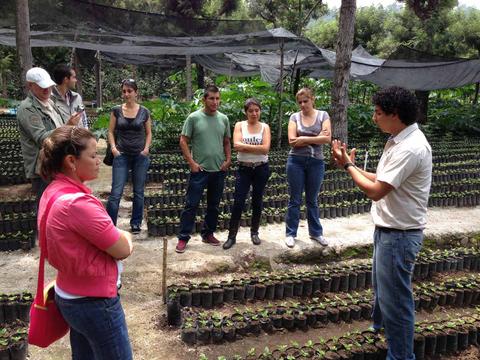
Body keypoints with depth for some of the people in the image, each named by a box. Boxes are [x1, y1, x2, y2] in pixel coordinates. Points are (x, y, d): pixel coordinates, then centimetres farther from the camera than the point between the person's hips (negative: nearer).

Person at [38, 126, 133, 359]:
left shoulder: (53, 192, 0)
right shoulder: (76, 202, -28)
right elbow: (123, 250, -21)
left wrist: (117, 237, -3)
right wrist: (124, 236, 0)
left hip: (69, 296, 9)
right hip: (95, 302, -9)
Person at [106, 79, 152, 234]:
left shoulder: (144, 112, 2)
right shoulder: (116, 110, 2)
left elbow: (149, 133, 9)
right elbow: (111, 131, 6)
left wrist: (146, 148, -6)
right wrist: (113, 147, -8)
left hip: (140, 156, 1)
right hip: (121, 156, -1)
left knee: (138, 192, 9)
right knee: (116, 192, -5)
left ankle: (136, 223, 22)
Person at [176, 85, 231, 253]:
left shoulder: (224, 119, 6)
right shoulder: (194, 117, -6)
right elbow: (183, 141, -5)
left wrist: (228, 159, 1)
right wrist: (192, 162, -11)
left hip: (219, 170, 4)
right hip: (200, 170, -4)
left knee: (213, 205, 13)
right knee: (191, 205, 0)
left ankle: (208, 234, 28)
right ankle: (183, 237, 9)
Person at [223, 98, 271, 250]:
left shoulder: (265, 127, 0)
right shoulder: (239, 125, -1)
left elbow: (265, 148, -14)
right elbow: (236, 145, -16)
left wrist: (245, 146, -13)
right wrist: (256, 147, -15)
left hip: (261, 169, 1)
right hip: (244, 169, -1)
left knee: (257, 201, 10)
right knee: (238, 202, -2)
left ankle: (254, 232, 26)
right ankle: (232, 236, 7)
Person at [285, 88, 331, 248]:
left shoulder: (323, 115, 2)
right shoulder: (295, 117, 1)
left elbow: (327, 138, -11)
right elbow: (292, 141, -10)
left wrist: (304, 139, -13)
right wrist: (317, 138, -10)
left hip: (316, 162, 1)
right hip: (296, 161, 0)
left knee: (312, 200, 13)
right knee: (295, 200, 6)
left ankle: (316, 232, 26)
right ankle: (291, 233, 15)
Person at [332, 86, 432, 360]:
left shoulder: (410, 148, -26)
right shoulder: (399, 140, 7)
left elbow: (376, 191, -26)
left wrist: (348, 165, -13)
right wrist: (352, 165, 3)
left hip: (400, 234, -11)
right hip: (388, 229, 11)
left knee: (395, 299, 3)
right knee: (382, 286, 30)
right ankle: (380, 325, 55)